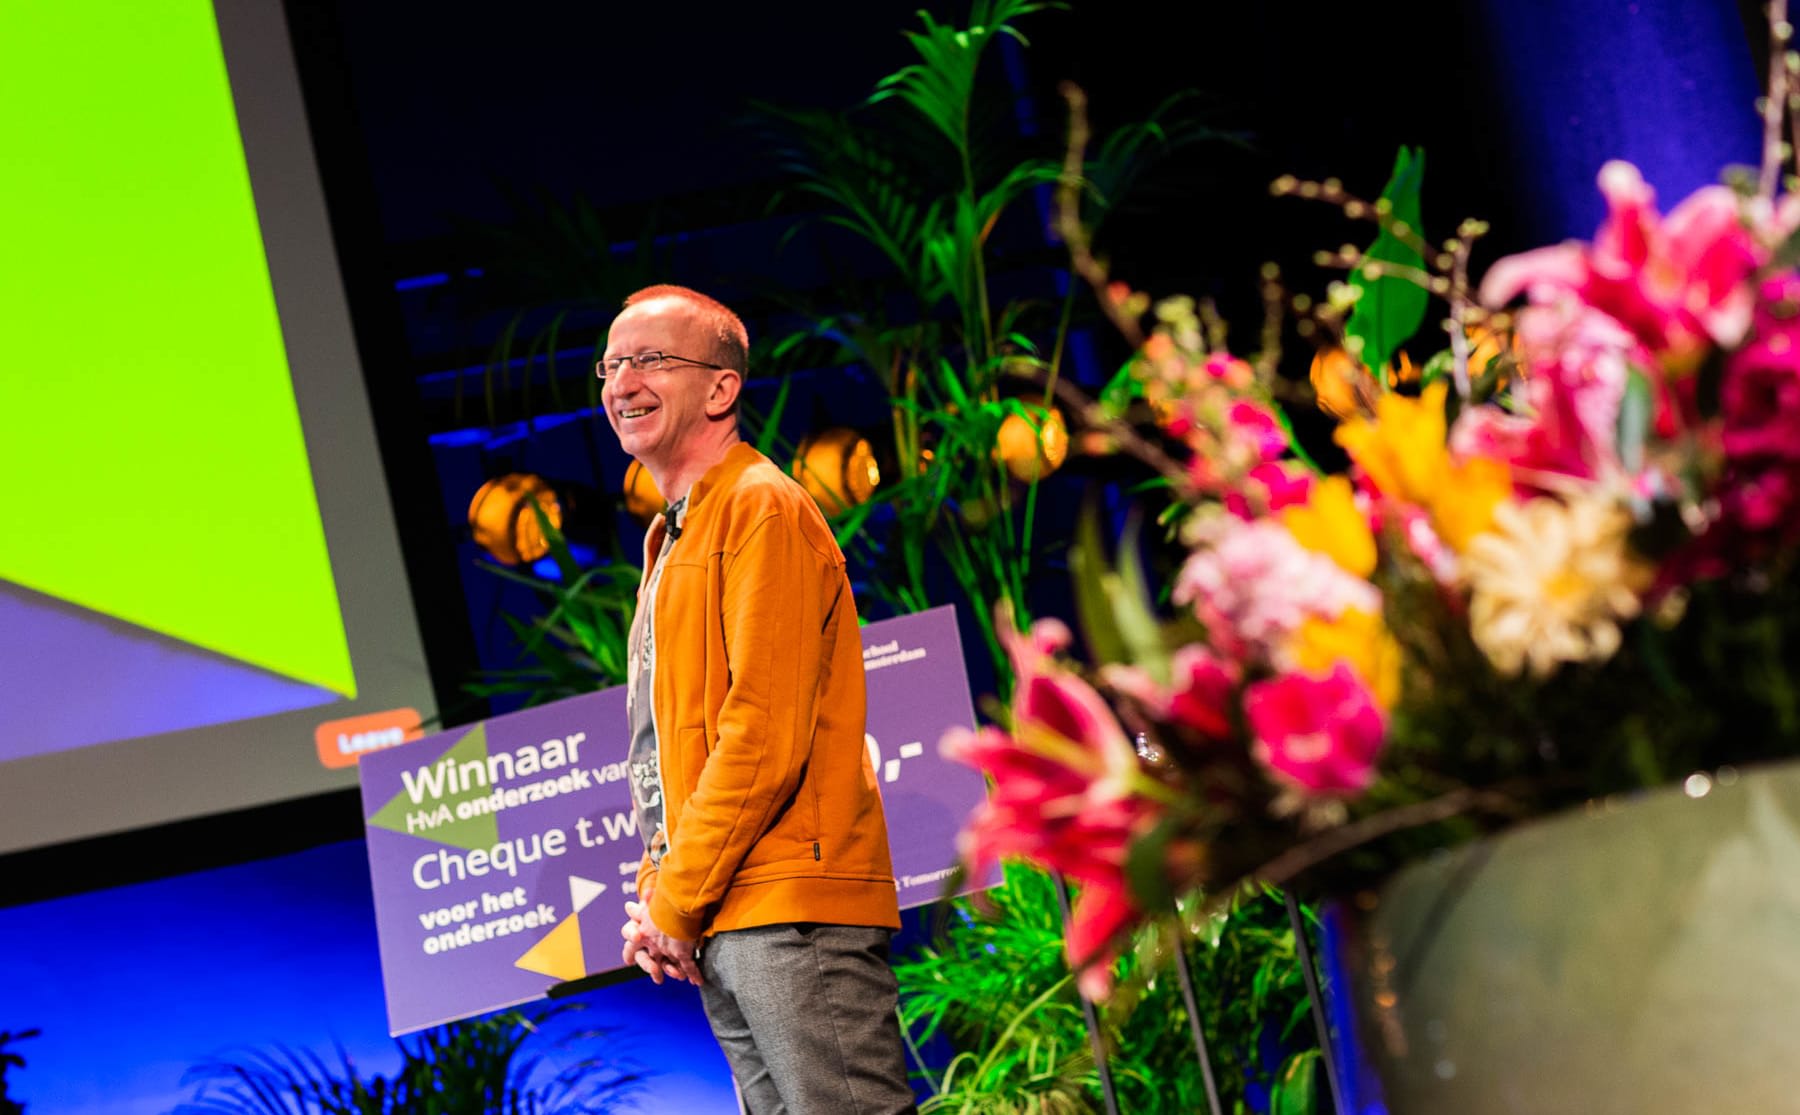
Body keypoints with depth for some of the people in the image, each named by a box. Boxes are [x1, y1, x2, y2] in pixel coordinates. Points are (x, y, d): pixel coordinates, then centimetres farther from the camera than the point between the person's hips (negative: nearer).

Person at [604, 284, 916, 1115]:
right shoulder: (673, 538, 22)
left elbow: (766, 733, -16)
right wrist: (656, 893, 10)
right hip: (717, 933, 9)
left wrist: (677, 903, -12)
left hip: (789, 916, -9)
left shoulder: (762, 508, -7)